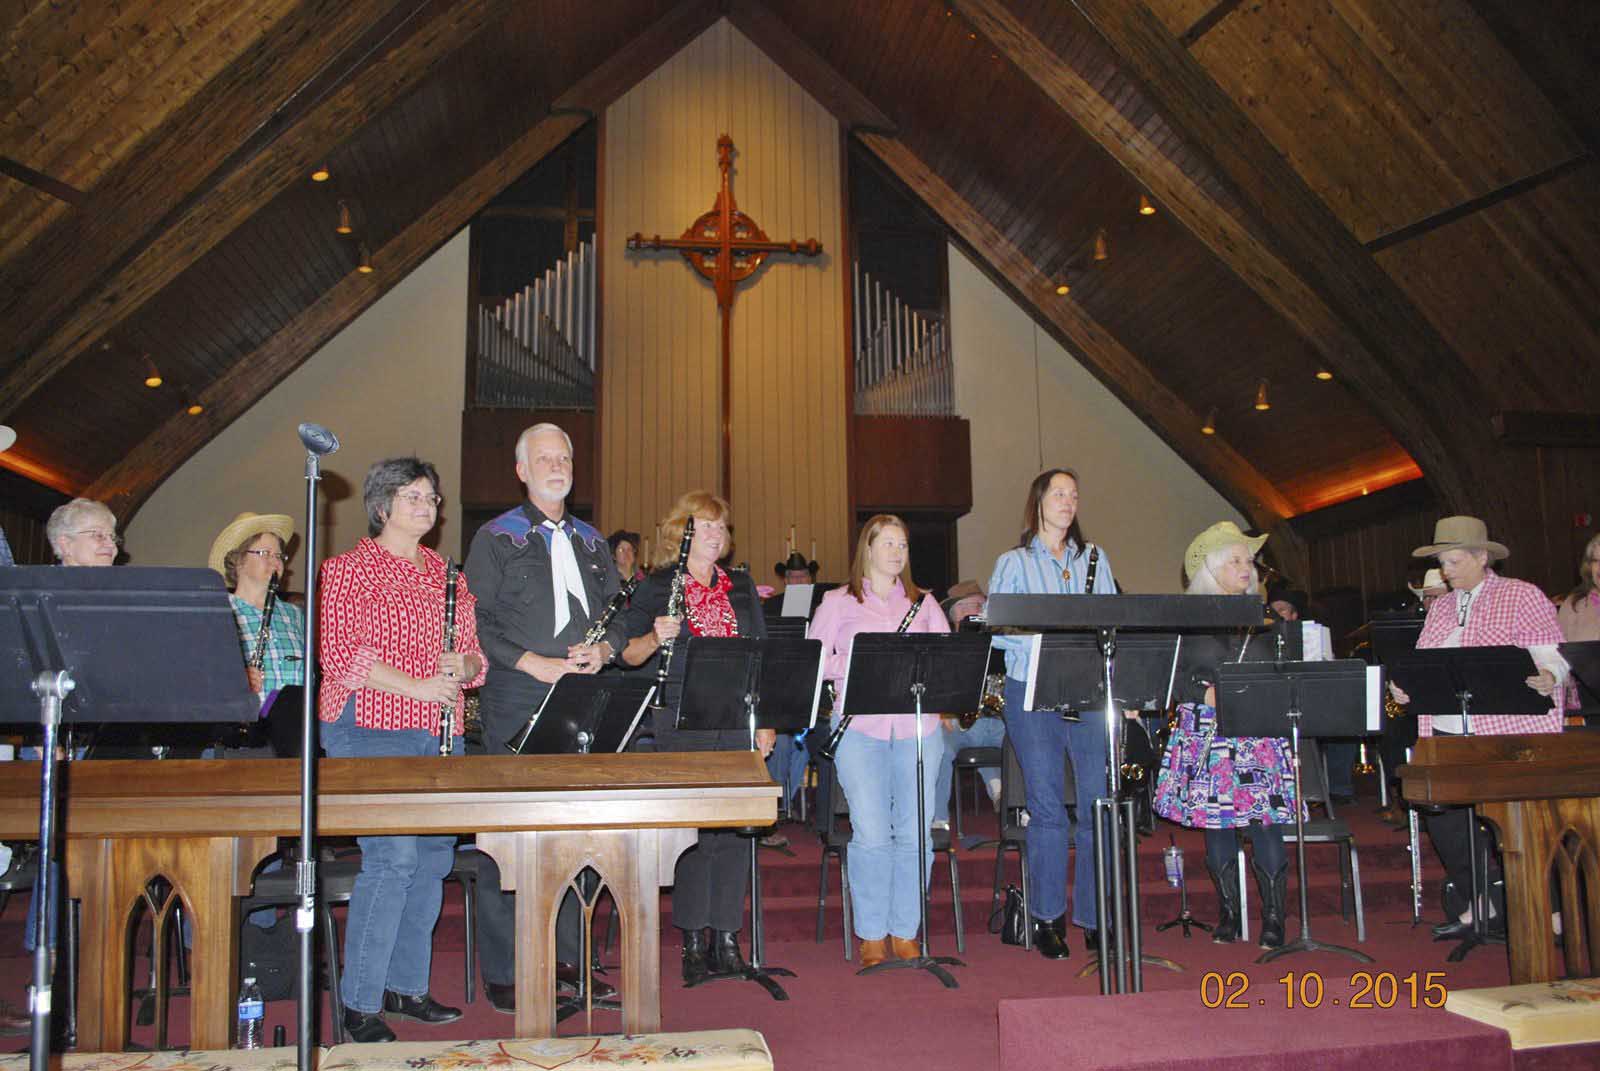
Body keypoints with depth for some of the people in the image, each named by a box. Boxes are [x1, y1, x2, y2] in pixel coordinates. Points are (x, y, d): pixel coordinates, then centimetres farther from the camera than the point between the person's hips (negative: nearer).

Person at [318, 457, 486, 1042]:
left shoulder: (446, 574, 18)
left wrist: (463, 667, -6)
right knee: (392, 856, -14)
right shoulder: (350, 569, -1)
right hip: (371, 729, -6)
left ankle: (405, 986, 22)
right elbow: (340, 653, -12)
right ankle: (360, 1005, -2)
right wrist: (419, 685, -18)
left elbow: (473, 651, 18)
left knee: (434, 855, 8)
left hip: (437, 732, 7)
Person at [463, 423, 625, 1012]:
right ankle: (503, 972, 7)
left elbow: (618, 611, 19)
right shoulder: (497, 538, 3)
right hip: (516, 708, -4)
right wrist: (536, 663, -15)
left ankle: (566, 958, 20)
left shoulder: (591, 541, 18)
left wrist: (602, 649, -2)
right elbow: (477, 620, -6)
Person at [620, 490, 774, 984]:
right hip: (682, 721, -3)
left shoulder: (741, 587, 14)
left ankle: (726, 936, 14)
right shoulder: (654, 588, 3)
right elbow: (628, 654, -1)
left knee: (737, 826, 3)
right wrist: (657, 636, -21)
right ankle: (693, 940, 10)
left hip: (738, 717, 4)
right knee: (694, 827, -3)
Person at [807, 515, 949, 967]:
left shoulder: (924, 602, 18)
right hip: (861, 728, -2)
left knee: (914, 832, -1)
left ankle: (905, 932, 14)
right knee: (871, 832, -8)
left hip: (917, 726, 3)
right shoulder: (838, 603, 10)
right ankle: (871, 935, 7)